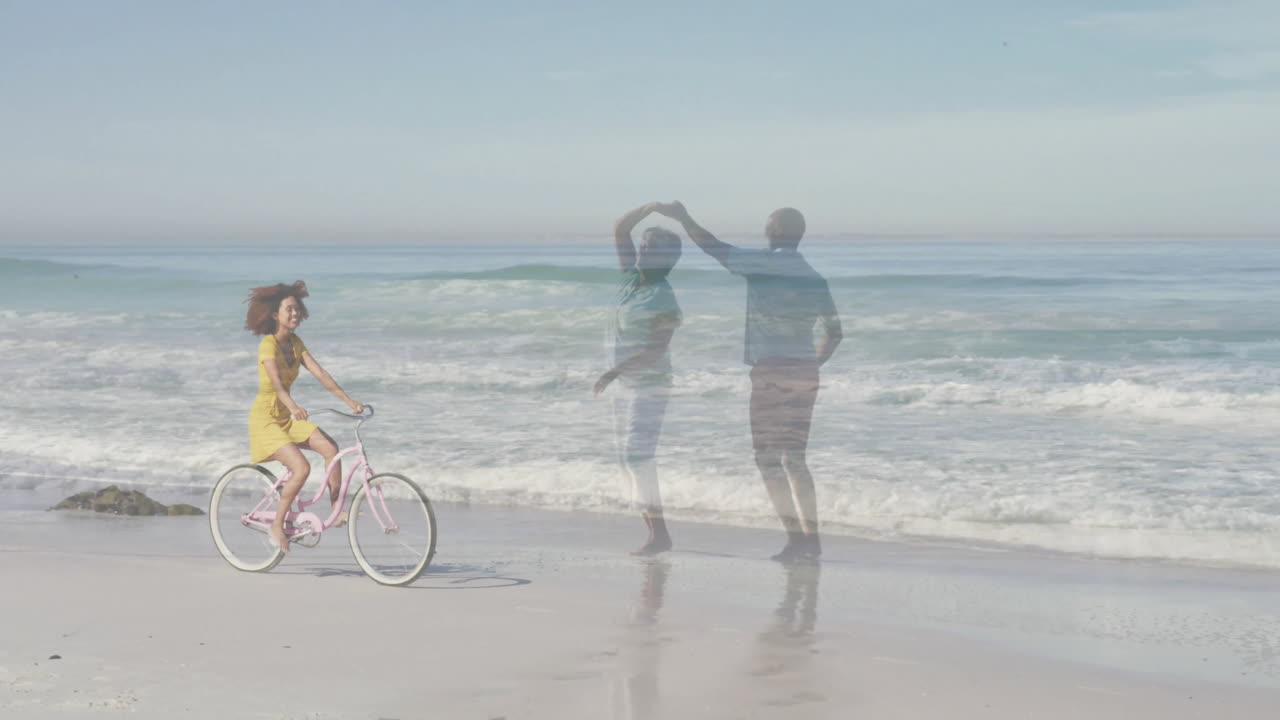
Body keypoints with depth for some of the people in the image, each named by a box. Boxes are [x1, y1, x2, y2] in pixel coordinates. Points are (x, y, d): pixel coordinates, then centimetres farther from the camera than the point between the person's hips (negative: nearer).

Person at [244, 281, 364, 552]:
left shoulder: (295, 343, 5)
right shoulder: (268, 344, -18)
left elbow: (320, 373, -2)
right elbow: (276, 383, -33)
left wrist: (348, 400, -13)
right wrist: (294, 408, -51)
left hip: (287, 417, 7)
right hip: (266, 418, -7)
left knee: (330, 448, -12)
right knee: (302, 468, -21)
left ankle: (337, 509, -4)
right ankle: (277, 525, -6)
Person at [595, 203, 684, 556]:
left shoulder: (664, 300, -15)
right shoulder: (634, 277, 7)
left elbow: (656, 349, -23)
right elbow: (620, 229, 12)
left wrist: (615, 370, -30)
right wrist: (650, 208, 3)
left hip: (649, 387, -9)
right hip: (627, 386, 9)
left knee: (638, 455, -17)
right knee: (627, 458, 6)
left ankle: (659, 533, -19)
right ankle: (655, 532, 8)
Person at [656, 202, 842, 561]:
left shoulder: (761, 265, -6)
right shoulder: (814, 278, 11)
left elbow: (714, 248, 3)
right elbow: (834, 331, 14)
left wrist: (683, 218, 16)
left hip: (771, 370, -6)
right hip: (805, 373, 6)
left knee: (768, 458, -2)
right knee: (794, 458, 15)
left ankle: (795, 537, -10)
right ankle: (811, 536, 14)